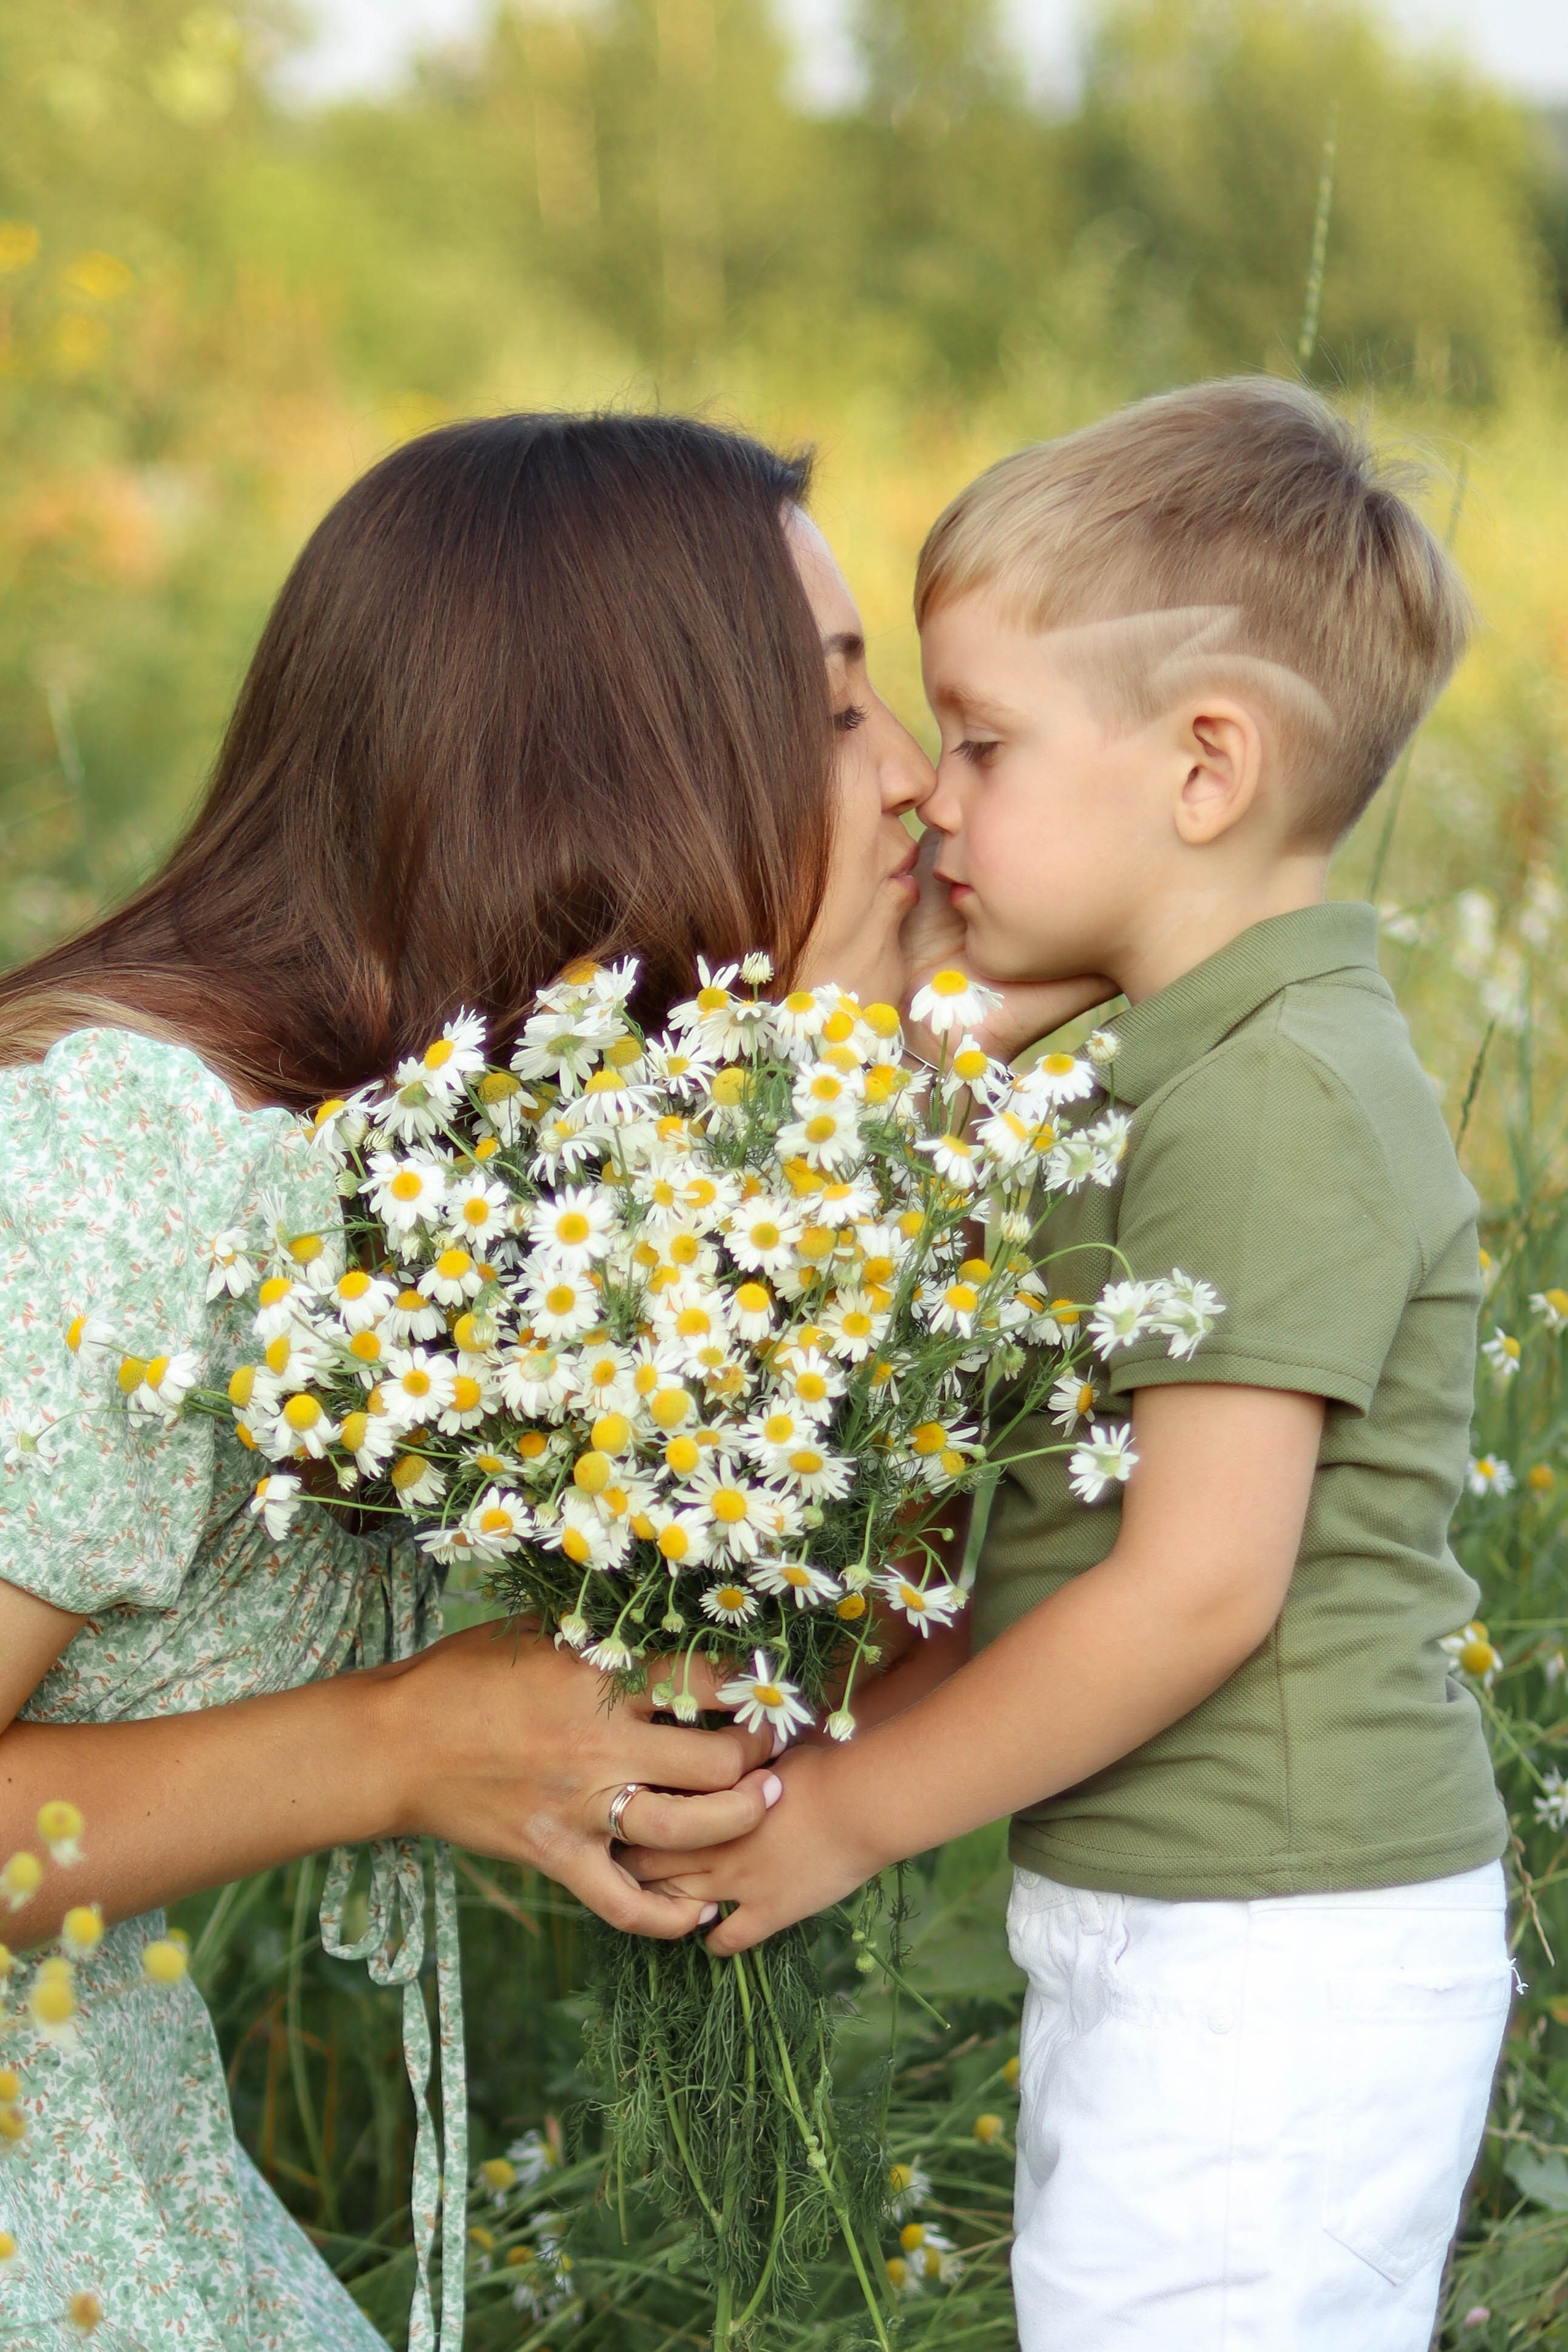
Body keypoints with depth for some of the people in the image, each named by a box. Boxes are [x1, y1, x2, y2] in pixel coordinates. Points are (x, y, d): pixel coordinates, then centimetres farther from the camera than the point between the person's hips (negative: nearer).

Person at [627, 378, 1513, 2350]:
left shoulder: (1277, 1097, -19)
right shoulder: (1198, 1065, 11)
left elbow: (1202, 1588, -22)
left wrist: (855, 1807, -13)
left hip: (1267, 1965, -9)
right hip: (1180, 1937, 9)